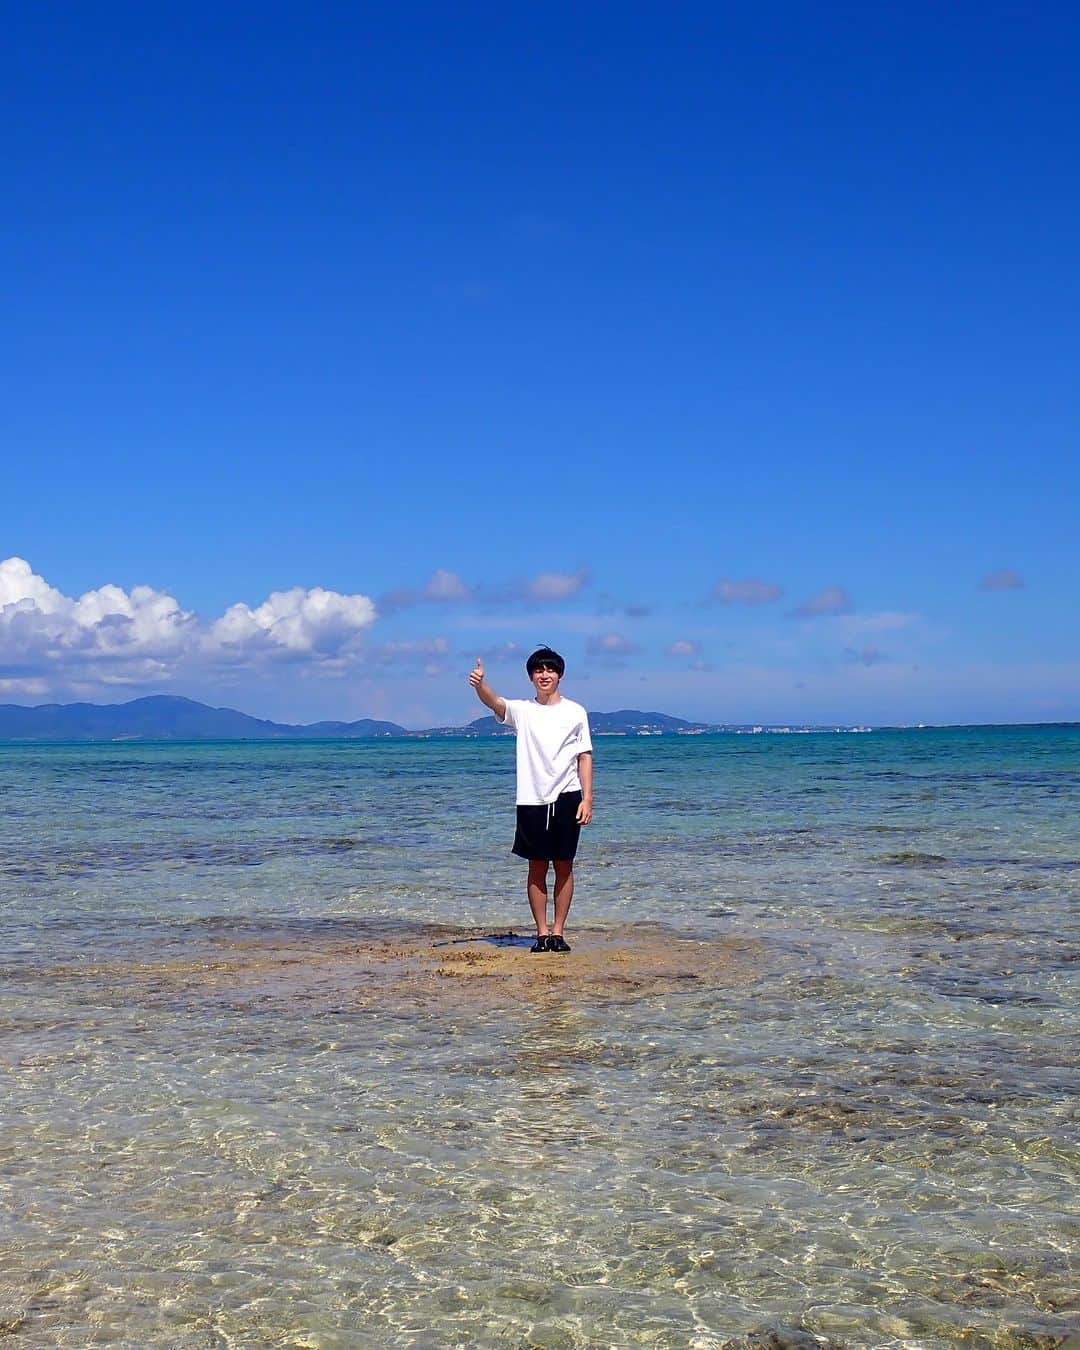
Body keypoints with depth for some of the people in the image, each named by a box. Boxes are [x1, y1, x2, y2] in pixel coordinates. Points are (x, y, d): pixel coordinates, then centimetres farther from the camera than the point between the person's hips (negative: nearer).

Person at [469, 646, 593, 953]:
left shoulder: (575, 712, 5)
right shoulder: (522, 711, 4)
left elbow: (585, 757, 5)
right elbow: (494, 702, -16)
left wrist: (587, 799, -3)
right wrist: (479, 683, -38)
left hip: (566, 798, 0)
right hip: (532, 800, 0)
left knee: (564, 866, 3)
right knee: (537, 868, 4)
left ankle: (558, 932, 10)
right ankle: (542, 933, 10)